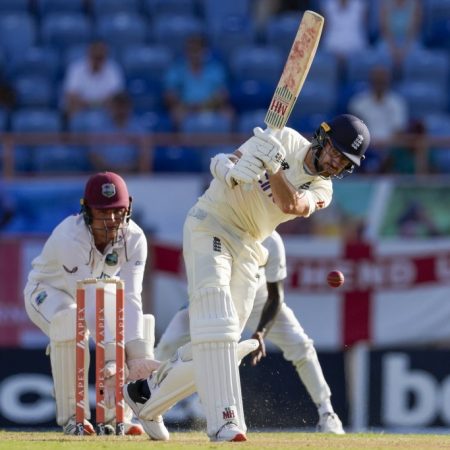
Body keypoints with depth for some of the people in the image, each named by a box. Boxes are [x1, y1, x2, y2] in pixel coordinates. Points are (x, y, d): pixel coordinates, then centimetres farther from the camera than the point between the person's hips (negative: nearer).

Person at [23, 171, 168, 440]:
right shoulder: (70, 237, -39)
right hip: (48, 290, -5)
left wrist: (137, 355, -43)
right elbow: (88, 303, -44)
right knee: (69, 321, -37)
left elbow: (130, 298, -31)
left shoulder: (134, 238, -24)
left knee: (139, 325, -18)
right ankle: (72, 415, -23)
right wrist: (112, 357, -49)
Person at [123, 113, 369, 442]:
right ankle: (224, 420, -30)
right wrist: (232, 171, -34)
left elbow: (291, 204, -21)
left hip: (247, 251, 6)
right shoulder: (283, 139, -7)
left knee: (224, 345, 1)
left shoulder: (322, 191, 2)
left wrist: (271, 163, -34)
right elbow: (221, 164, -11)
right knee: (216, 322, -21)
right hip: (210, 227, -6)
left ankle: (145, 393, 20)